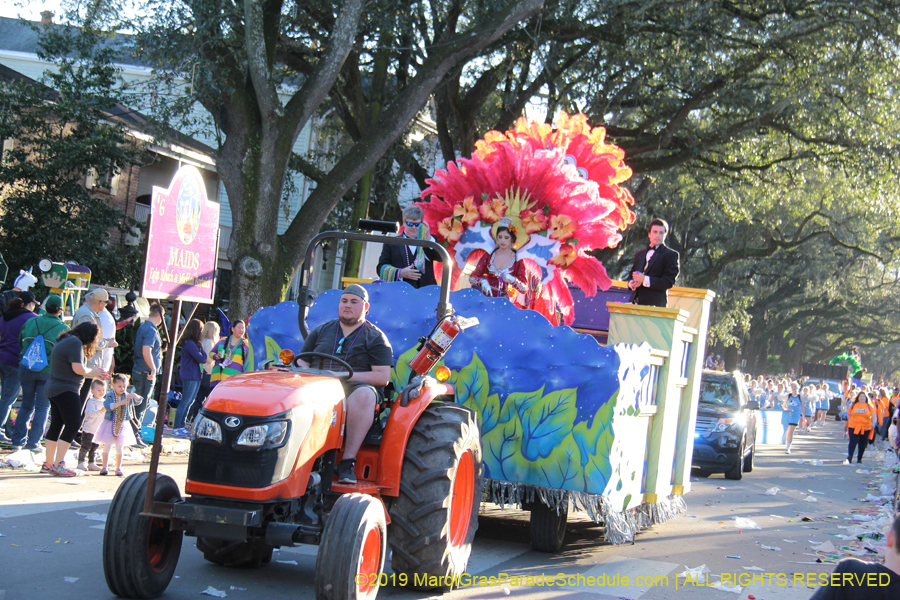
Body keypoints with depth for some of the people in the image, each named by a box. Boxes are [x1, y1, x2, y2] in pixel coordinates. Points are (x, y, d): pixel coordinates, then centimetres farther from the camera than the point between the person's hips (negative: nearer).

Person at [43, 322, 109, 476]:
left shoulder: (65, 341, 19)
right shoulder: (75, 343, -14)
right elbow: (78, 369, -20)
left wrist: (94, 373, 17)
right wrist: (92, 371, -1)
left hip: (54, 388, 11)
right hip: (65, 390, -11)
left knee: (56, 425, 14)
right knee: (72, 425, -10)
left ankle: (49, 464, 18)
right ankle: (58, 465, -14)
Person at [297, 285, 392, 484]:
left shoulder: (375, 338, 10)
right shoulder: (321, 331, 22)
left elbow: (383, 377, -1)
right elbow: (301, 363, 19)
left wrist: (348, 376, -13)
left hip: (357, 387, -3)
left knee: (364, 395, -40)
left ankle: (348, 462, -38)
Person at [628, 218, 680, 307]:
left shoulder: (671, 255, 4)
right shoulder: (640, 255, 24)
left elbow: (669, 282, -7)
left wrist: (645, 280, -15)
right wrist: (631, 284, 2)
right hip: (635, 302, 5)